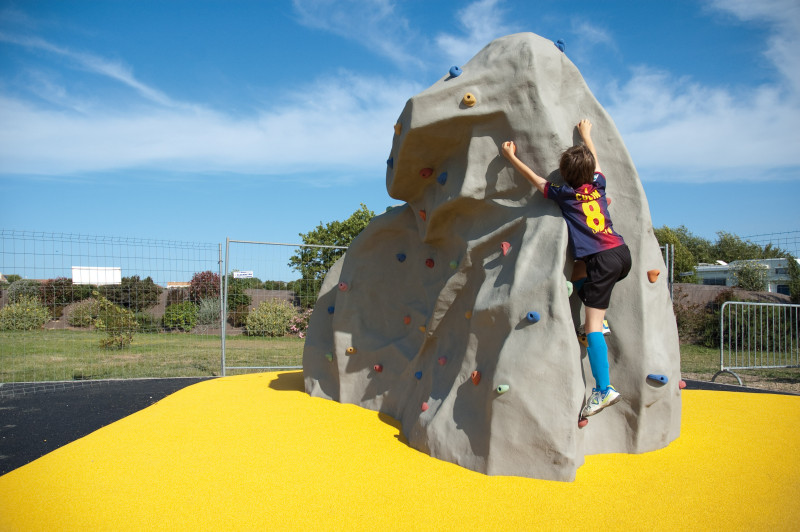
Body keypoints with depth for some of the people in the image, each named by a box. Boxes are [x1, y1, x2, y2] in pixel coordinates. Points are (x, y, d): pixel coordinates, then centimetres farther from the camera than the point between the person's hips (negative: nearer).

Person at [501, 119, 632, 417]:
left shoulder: (564, 194, 0)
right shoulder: (598, 185, 14)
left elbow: (534, 178, 12)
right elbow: (594, 160, 34)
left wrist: (511, 157, 25)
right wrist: (586, 134, 49)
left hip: (604, 260, -7)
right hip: (622, 253, 7)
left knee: (593, 325, -6)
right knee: (578, 270, 32)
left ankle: (604, 390, -9)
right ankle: (599, 317, 21)